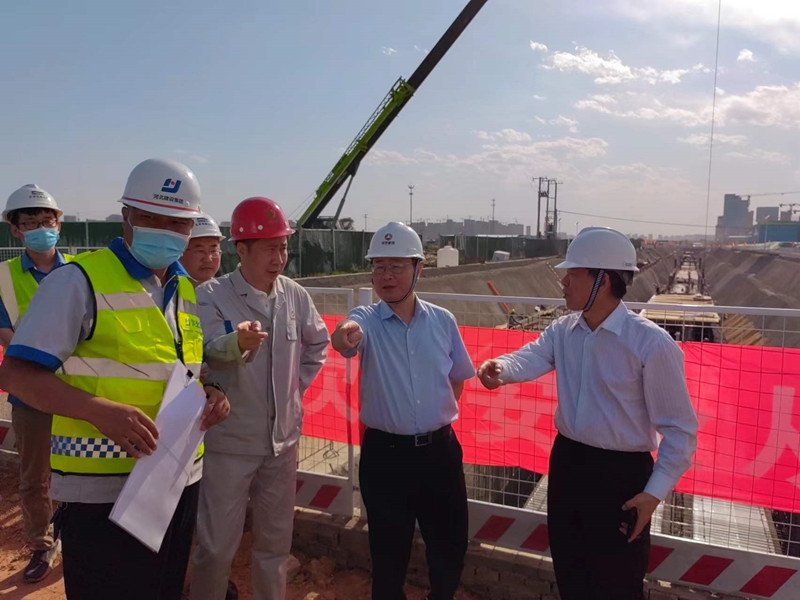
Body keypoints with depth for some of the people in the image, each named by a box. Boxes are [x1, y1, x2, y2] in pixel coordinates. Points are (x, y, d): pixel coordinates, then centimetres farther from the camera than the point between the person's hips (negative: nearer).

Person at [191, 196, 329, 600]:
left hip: (283, 438, 4)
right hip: (229, 441, -4)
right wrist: (240, 342, -53)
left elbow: (317, 344, 16)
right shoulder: (211, 296, -13)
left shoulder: (295, 295, -1)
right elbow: (212, 349, -32)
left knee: (276, 541, 19)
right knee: (216, 546, 8)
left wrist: (297, 385, 7)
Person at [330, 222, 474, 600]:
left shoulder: (443, 320, -1)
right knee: (389, 549, 13)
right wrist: (344, 337, -56)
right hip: (385, 453, -2)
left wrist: (441, 415, 7)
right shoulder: (366, 319, -9)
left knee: (451, 544, 17)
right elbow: (349, 336, -35)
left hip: (440, 450, 3)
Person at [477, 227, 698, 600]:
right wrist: (500, 369, -39)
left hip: (621, 474, -5)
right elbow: (531, 358, -18)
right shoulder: (562, 331, 0)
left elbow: (680, 429, -14)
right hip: (566, 462, 6)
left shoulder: (652, 343, -19)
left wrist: (655, 492, -16)